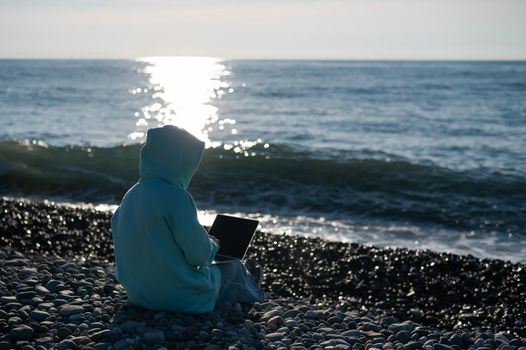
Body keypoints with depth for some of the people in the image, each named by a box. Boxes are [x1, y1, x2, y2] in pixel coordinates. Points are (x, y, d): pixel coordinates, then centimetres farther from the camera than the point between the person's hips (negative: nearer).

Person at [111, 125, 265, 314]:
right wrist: (213, 245, 2)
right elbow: (199, 254, -21)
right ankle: (252, 293, 49)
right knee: (233, 265, 19)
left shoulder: (130, 195, -1)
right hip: (179, 297, -7)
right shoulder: (174, 195, -24)